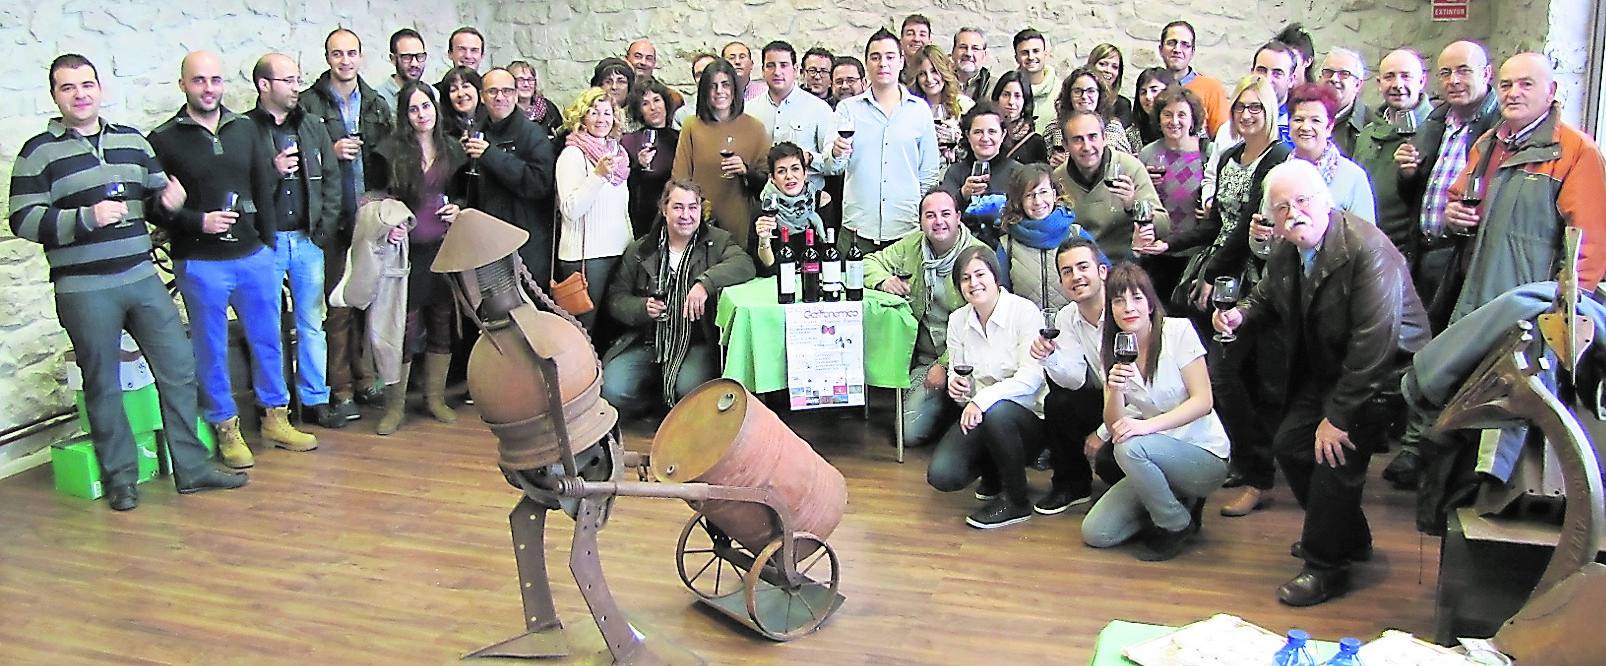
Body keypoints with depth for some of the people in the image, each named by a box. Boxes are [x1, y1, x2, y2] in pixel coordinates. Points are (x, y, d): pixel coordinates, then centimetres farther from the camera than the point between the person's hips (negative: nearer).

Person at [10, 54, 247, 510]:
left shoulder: (132, 141, 12)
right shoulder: (39, 153, -1)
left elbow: (157, 199, 20)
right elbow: (24, 220, -7)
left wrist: (168, 202, -4)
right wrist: (87, 217, -20)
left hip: (142, 278, 4)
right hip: (84, 289, -4)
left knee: (179, 370, 4)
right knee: (103, 387, 6)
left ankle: (192, 468, 15)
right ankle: (120, 478, 19)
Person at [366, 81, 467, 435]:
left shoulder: (452, 149, 10)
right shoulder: (390, 151, -1)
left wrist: (459, 210, 1)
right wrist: (387, 226, -16)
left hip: (445, 248, 4)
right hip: (407, 249, -3)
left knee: (443, 322, 9)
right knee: (404, 325, -3)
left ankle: (435, 396, 23)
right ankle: (395, 405, 8)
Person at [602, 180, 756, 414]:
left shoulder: (717, 241, 6)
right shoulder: (640, 250, 11)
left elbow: (744, 264, -15)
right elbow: (616, 298, 11)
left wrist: (705, 282, -29)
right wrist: (643, 308, -11)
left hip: (696, 343, -2)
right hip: (645, 342, 2)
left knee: (690, 388, -31)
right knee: (613, 391, -20)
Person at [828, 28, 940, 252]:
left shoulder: (920, 110, 8)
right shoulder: (848, 108, 6)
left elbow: (929, 173, 12)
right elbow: (833, 166, -3)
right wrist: (836, 154, -26)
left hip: (908, 229, 1)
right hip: (857, 229, 0)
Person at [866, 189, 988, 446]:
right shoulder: (912, 245, 6)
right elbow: (871, 261, 17)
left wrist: (945, 365, -20)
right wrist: (883, 280, -7)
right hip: (923, 358, 5)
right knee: (909, 432, -10)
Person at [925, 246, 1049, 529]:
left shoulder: (1025, 312, -12)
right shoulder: (957, 320, 5)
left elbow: (1031, 378, -20)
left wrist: (983, 398, -31)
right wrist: (956, 386, -14)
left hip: (1027, 412, -4)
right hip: (976, 414, 5)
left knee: (995, 412, -40)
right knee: (941, 476, -18)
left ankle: (1016, 500, -15)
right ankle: (995, 473, 18)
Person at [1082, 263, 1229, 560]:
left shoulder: (1178, 330, -11)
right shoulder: (1112, 352, 2)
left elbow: (1203, 401, -17)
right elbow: (1114, 426, -4)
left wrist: (1147, 425, -30)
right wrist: (1114, 389, -24)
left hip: (1206, 456, -5)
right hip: (1158, 459, 5)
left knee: (1130, 447, -34)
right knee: (1095, 533, -9)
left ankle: (1178, 525, -8)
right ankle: (1176, 502, 13)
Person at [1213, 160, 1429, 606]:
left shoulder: (1368, 249, -28)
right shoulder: (1284, 252, -3)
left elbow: (1373, 345, -30)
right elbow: (1266, 296, 19)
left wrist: (1339, 415, -27)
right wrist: (1240, 314, -7)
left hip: (1386, 369, -8)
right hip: (1327, 367, 8)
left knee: (1336, 453, -17)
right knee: (1291, 444, 5)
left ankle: (1326, 566, 3)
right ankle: (1349, 536, 29)